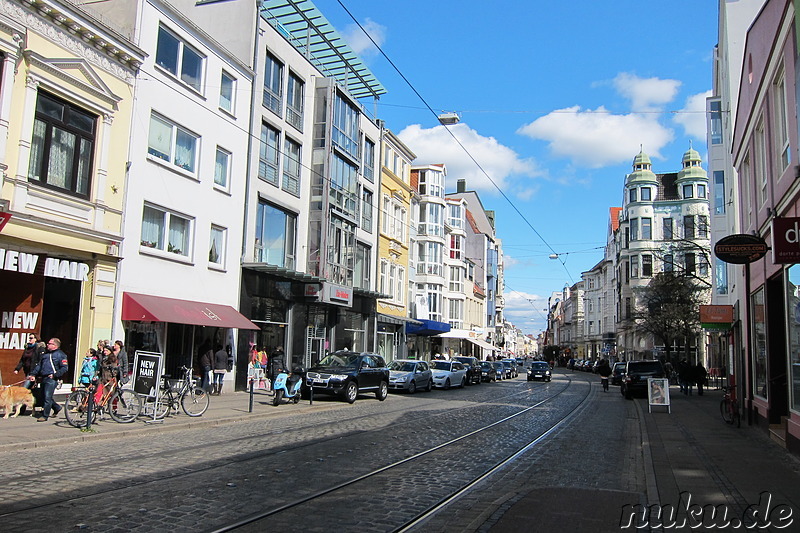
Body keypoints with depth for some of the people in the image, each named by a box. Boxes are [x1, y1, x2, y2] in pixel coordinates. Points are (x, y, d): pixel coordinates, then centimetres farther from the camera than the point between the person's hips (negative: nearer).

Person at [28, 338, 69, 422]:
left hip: (52, 379, -8)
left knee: (47, 397, -10)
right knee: (43, 397, 13)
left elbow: (65, 368, -10)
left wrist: (55, 375, -17)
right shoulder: (45, 354, 19)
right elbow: (39, 365, 21)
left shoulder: (61, 355, -4)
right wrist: (33, 374, 9)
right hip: (43, 378, 8)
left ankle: (45, 416, -3)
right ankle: (57, 408, 32)